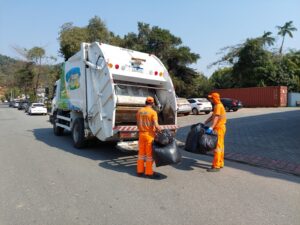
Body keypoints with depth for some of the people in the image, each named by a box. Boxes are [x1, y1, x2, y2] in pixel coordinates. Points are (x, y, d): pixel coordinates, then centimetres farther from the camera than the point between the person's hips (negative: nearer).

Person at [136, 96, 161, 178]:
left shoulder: (139, 111, 5)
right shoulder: (153, 112, -12)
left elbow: (138, 124, 11)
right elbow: (156, 125, -20)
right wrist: (160, 131, -7)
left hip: (141, 134, 5)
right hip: (150, 135, -5)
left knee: (141, 153, 14)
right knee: (149, 154, 4)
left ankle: (140, 170, 24)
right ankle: (149, 172, 11)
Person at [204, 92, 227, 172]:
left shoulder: (218, 106, -15)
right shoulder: (217, 106, 17)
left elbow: (216, 118, -28)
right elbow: (212, 117, 20)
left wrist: (211, 128, -38)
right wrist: (204, 123, 16)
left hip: (219, 128, -10)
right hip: (220, 128, 10)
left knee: (217, 146, -9)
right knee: (220, 146, 15)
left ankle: (216, 166, -6)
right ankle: (220, 163, 25)